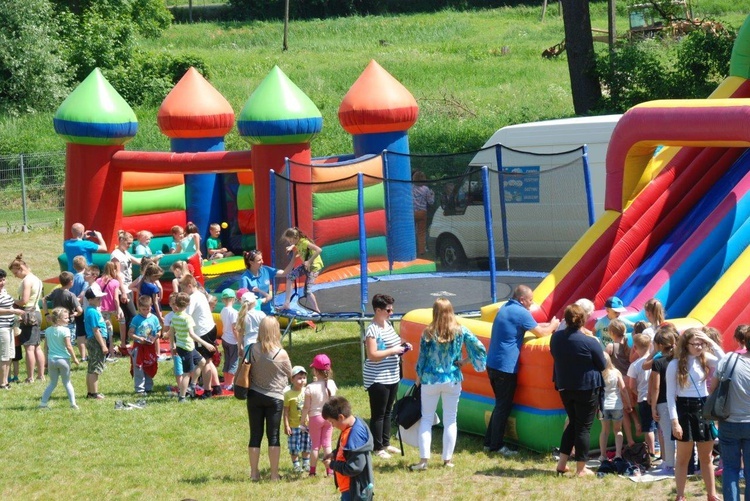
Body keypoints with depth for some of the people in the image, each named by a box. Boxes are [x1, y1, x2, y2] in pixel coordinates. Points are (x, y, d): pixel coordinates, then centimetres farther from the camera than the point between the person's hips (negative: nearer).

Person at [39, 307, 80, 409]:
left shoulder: (48, 330, 5)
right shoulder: (65, 330, -12)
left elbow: (46, 346, 9)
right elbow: (68, 346, -13)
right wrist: (74, 358, -4)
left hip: (52, 359, 4)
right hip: (63, 359, -4)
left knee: (52, 383, 15)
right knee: (67, 382, 8)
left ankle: (43, 403, 10)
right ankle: (73, 403, 6)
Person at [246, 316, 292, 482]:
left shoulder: (253, 350, -10)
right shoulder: (281, 354, -16)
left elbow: (246, 371, 2)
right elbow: (289, 374, 0)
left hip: (254, 396, 2)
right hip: (275, 398, -2)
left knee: (255, 435, 9)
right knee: (273, 436, 5)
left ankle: (254, 473, 13)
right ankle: (274, 474, 6)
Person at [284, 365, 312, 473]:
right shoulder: (288, 394, -12)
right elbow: (286, 411, -10)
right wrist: (286, 426, -13)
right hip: (294, 426, -4)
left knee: (307, 446, 13)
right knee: (294, 448, 2)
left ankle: (306, 464, 27)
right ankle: (296, 465, 15)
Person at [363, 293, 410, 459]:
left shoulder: (388, 325, 10)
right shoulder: (372, 330, -18)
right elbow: (372, 355, -24)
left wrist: (402, 345, 6)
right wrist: (393, 351, -22)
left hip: (392, 376, 9)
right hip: (377, 379, -9)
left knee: (387, 412, 17)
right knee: (378, 414, -1)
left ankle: (386, 443, 27)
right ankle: (377, 448, 5)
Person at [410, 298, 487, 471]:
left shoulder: (428, 333, -9)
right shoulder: (461, 331, -5)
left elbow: (422, 357, -2)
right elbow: (479, 348, -9)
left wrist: (418, 378, 11)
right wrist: (465, 361, 4)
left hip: (430, 380, -1)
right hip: (453, 380, 1)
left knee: (426, 419, 7)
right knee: (450, 420, 10)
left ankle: (424, 459, 0)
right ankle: (447, 459, 13)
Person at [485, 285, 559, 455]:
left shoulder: (505, 308, 15)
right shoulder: (521, 313, -14)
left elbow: (532, 325, 27)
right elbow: (540, 333, -7)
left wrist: (547, 325, 20)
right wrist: (552, 326, 11)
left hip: (492, 364, 9)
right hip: (506, 366, -9)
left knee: (501, 404, 17)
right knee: (503, 407, -2)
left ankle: (489, 442, 19)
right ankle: (497, 445, 2)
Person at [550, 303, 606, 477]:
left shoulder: (556, 338, -3)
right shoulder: (590, 342, -19)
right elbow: (602, 365, -7)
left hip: (564, 387, 5)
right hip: (587, 389, -5)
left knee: (573, 423, 20)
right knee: (583, 427, 4)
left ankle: (562, 463, 17)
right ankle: (580, 469, 8)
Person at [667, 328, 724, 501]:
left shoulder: (705, 359, 5)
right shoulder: (675, 365, -7)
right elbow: (670, 394, -8)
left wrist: (711, 342, -12)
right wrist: (674, 421, -14)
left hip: (704, 408, 4)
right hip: (685, 409, -4)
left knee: (706, 458, 10)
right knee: (683, 458, 4)